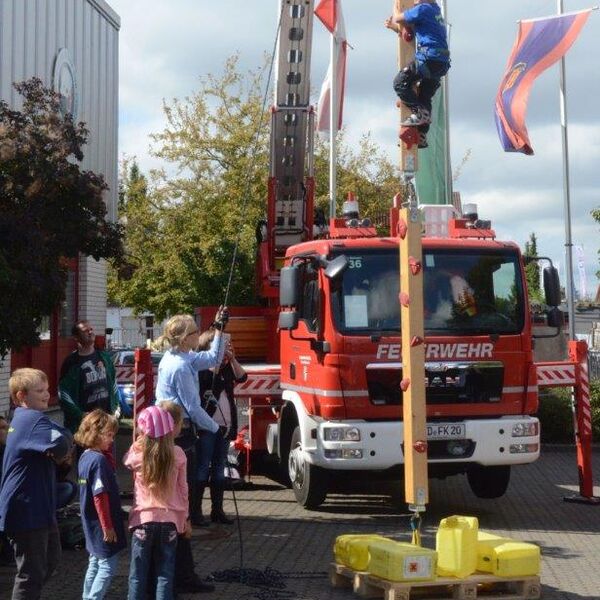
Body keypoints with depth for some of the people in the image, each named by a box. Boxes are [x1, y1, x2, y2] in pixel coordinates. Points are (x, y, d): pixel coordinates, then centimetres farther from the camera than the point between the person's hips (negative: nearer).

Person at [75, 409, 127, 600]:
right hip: (102, 524, -10)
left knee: (95, 563, 19)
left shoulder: (85, 456, 5)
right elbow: (100, 496, -23)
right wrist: (108, 527, -20)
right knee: (109, 565, -2)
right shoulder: (99, 460, -22)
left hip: (92, 524, 10)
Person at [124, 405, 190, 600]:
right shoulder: (177, 454, -4)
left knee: (138, 576, 8)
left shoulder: (137, 454, -7)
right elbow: (182, 489, 4)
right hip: (170, 520, 1)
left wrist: (138, 442, 12)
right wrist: (185, 517, 13)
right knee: (165, 575, 7)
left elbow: (125, 461, 18)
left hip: (143, 519, -1)